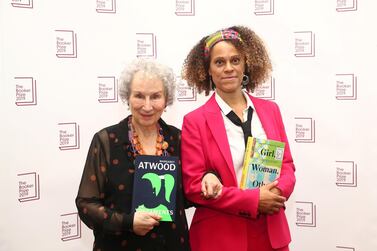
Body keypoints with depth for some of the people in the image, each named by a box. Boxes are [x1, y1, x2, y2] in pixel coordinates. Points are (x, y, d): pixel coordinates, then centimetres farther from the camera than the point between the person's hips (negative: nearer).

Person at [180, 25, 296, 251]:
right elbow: (193, 186, -10)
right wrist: (254, 200, -16)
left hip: (272, 233, 4)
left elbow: (287, 164, 8)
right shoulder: (195, 121, -8)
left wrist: (279, 192, -13)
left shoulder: (270, 110, 4)